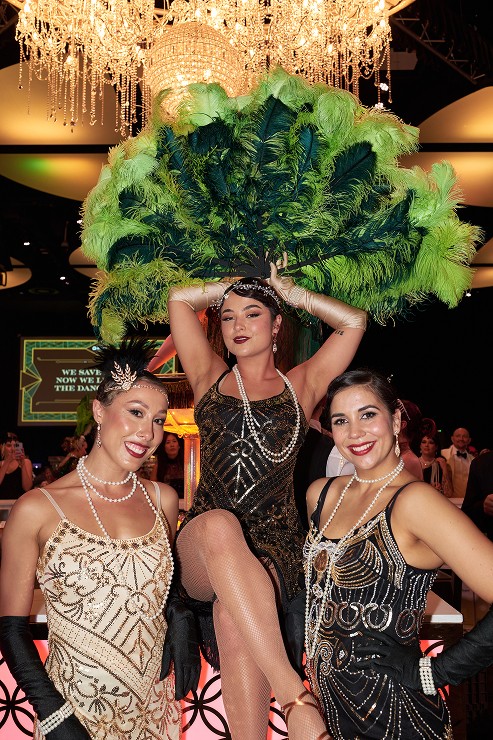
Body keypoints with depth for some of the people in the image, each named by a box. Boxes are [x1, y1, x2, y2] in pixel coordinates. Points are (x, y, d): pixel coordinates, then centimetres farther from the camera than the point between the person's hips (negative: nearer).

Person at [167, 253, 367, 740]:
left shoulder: (301, 385, 16)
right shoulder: (210, 379, 17)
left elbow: (354, 322, 9)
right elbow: (178, 298, 16)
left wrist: (286, 290, 16)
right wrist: (244, 281, 24)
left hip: (273, 546, 0)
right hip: (201, 551, 0)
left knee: (233, 621, -34)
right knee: (220, 524, -38)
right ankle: (295, 696, -39)